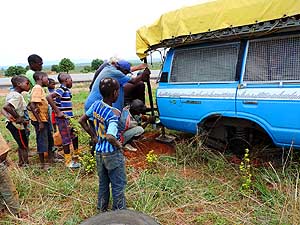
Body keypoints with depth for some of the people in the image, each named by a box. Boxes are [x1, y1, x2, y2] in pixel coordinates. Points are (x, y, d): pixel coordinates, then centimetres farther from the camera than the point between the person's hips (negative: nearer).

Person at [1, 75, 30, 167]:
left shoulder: (11, 94, 9)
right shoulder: (17, 95, -20)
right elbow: (7, 107, -34)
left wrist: (8, 115, -11)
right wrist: (18, 117, -24)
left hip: (13, 123, 10)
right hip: (16, 125, -10)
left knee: (22, 145, 20)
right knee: (24, 146, 0)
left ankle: (22, 163, 32)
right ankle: (25, 164, 9)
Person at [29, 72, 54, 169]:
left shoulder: (40, 88, 11)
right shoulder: (37, 88, -17)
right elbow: (32, 106, -24)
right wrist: (40, 122, -23)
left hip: (44, 119, 9)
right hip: (40, 120, -9)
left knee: (49, 138, 19)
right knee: (42, 141, 1)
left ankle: (50, 158, 34)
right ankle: (43, 164, 14)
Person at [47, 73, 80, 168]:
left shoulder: (67, 90, 11)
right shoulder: (61, 90, -16)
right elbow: (49, 97, -27)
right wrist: (58, 112, -24)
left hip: (68, 118, 9)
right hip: (63, 119, -9)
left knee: (75, 135, 21)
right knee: (67, 140, 0)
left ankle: (76, 154, 38)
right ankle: (68, 161, 11)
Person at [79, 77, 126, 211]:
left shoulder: (96, 105, -3)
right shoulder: (114, 114, -24)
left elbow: (82, 121, 8)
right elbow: (110, 137, -36)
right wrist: (118, 145, -17)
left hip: (99, 152, 7)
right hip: (112, 154, -7)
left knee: (103, 184, 23)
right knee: (118, 185, 11)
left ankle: (102, 210, 38)